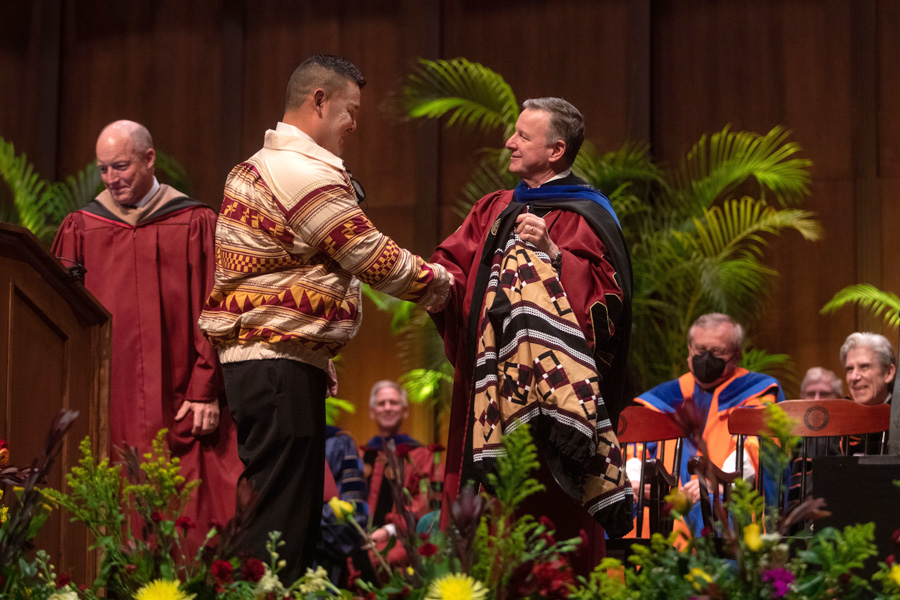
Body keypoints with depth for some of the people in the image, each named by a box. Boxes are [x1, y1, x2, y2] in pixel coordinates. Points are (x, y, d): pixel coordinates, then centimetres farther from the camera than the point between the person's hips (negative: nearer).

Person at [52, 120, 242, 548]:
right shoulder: (80, 229, 12)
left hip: (175, 409, -2)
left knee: (182, 522, -7)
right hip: (102, 410, 2)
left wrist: (206, 392, -5)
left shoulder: (193, 224, 5)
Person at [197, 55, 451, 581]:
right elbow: (376, 259, -10)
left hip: (251, 357, 11)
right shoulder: (306, 174, -13)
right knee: (278, 530, -11)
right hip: (282, 365, -11)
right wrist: (442, 281, 5)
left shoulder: (258, 167, 20)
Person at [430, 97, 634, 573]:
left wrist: (553, 254, -23)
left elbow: (605, 297, -13)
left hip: (544, 394, -6)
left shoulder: (585, 219, -2)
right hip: (488, 389, 6)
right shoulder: (494, 210, 18)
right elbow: (453, 270, 12)